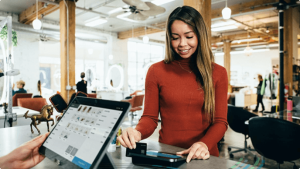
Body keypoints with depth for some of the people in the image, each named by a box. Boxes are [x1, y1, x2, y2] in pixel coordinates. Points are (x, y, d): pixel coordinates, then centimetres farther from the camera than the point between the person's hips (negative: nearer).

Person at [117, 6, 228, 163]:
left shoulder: (218, 73, 5)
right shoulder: (156, 71, 3)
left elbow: (220, 121, 2)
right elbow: (150, 117, 3)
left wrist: (205, 144, -17)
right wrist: (138, 132, -18)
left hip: (204, 157, 1)